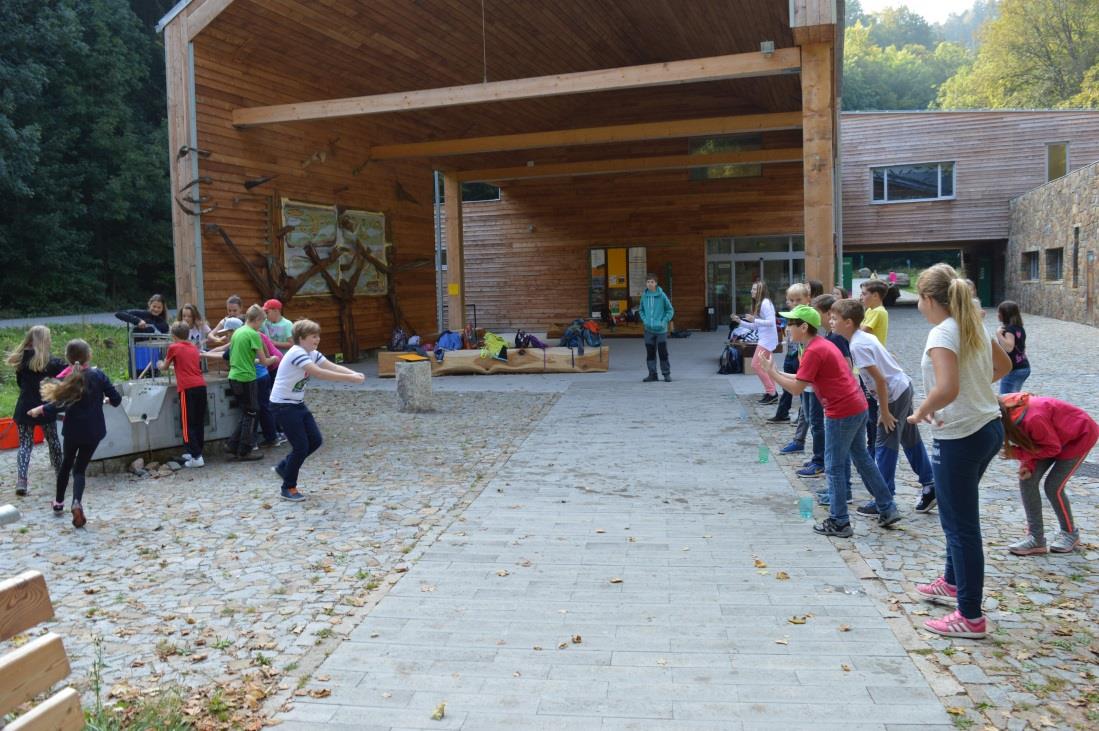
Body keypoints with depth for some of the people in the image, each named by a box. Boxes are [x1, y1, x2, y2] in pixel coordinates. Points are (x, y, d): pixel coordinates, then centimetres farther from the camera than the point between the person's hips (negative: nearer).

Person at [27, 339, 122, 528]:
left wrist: (40, 410, 0)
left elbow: (61, 404, -16)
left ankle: (59, 502, 36)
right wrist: (107, 399, 17)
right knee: (79, 468, 4)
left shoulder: (68, 378, -7)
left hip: (73, 429, 0)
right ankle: (77, 502, -22)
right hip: (93, 431, 0)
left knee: (66, 464, 23)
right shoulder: (98, 375, -6)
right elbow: (116, 399, -6)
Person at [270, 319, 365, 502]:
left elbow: (333, 367, -4)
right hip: (283, 405, -9)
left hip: (298, 404, 9)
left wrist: (354, 373, -23)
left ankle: (284, 466, 26)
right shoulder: (297, 353, -24)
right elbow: (319, 373, -35)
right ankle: (288, 488, 11)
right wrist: (349, 378, -36)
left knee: (315, 440, 7)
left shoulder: (312, 354, 4)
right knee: (301, 446, -6)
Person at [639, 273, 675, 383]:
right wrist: (644, 320, 1)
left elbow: (670, 310, -1)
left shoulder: (661, 295, -7)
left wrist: (664, 321, -11)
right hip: (648, 330, 3)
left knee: (663, 352, 1)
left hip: (661, 329, -3)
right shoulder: (644, 296, 3)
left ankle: (666, 373, 11)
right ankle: (652, 374, 14)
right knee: (650, 353, 6)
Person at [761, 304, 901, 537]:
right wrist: (778, 373, 11)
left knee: (834, 467, 1)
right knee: (862, 458, 20)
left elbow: (797, 388, -17)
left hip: (842, 413, -10)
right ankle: (888, 509, 27)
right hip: (858, 406, 10)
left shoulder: (813, 351, -16)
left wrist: (771, 372, -9)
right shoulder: (823, 344, 14)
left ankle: (838, 523, 8)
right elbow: (804, 378, 15)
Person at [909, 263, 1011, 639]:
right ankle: (953, 583, 42)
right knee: (959, 515, 25)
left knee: (960, 525, 0)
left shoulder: (942, 334, -20)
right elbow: (1004, 365, 24)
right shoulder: (974, 326, 7)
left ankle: (971, 617, 9)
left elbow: (947, 389, -33)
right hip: (989, 427, 10)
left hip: (959, 438, -9)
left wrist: (921, 412, -16)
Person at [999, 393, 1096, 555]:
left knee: (1053, 486, -11)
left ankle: (1070, 533, 16)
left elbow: (1053, 448, -25)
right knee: (1027, 480, -6)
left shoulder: (1032, 419, -42)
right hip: (1055, 433, 8)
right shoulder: (1007, 411, -18)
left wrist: (1018, 454, -29)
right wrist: (1028, 464, -21)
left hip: (1080, 435, -7)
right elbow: (1027, 442, -4)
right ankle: (1036, 538, 1)